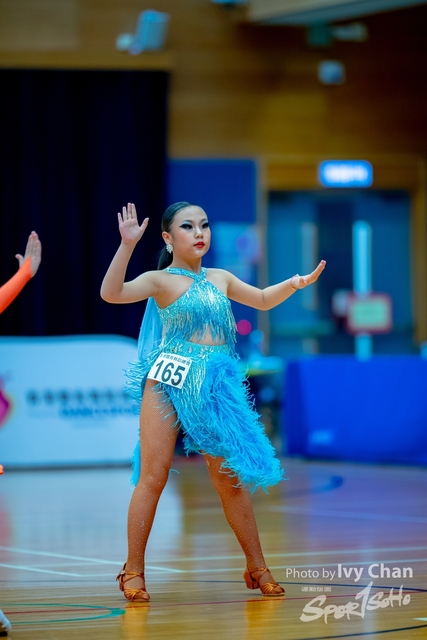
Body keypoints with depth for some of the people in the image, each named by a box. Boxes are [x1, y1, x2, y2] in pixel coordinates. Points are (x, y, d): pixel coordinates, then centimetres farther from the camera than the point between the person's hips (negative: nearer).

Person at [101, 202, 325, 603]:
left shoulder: (220, 279, 16)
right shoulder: (161, 280, 0)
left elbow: (263, 300, 30)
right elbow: (111, 293, -16)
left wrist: (295, 283, 13)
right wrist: (127, 244, -25)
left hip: (215, 386, 4)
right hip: (168, 381, -4)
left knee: (231, 480, 6)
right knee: (152, 476, -7)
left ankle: (257, 568, 16)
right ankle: (133, 571, -1)